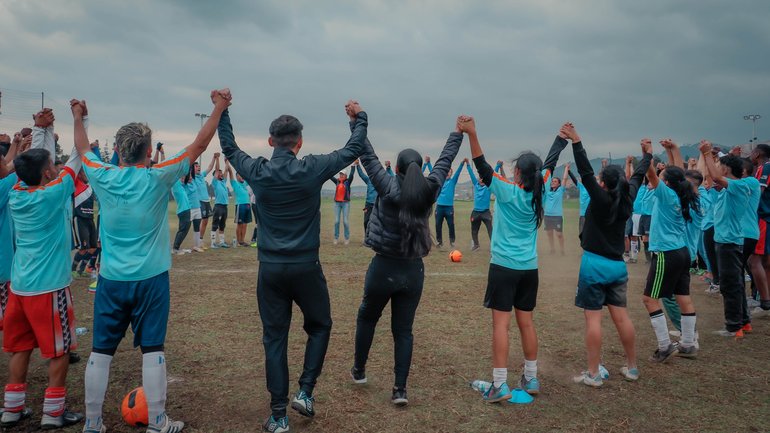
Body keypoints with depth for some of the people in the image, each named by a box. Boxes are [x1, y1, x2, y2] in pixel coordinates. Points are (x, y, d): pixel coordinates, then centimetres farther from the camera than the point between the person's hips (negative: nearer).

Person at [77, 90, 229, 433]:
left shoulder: (102, 177, -2)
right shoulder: (158, 178, -10)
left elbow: (83, 151, 20)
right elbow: (197, 147, -3)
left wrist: (78, 117, 36)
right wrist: (219, 109, 3)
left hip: (111, 280, 3)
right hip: (150, 279, -3)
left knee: (101, 352, 10)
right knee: (152, 350, 4)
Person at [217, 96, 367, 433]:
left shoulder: (257, 172, -3)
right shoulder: (312, 169, -9)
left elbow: (229, 148, 17)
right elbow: (353, 150, 4)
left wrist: (222, 112, 28)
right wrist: (359, 118, 19)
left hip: (270, 269, 2)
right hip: (305, 267, -2)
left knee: (274, 339, 9)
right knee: (320, 326, 20)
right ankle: (305, 392, 11)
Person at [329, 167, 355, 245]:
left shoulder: (348, 181, 2)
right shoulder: (337, 181, 10)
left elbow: (352, 174, -9)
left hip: (346, 203, -3)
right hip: (337, 203, 3)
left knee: (345, 221, -3)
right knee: (336, 221, 1)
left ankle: (347, 238, 6)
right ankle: (336, 238, 8)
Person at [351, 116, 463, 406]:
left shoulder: (388, 187, -13)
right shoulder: (430, 190, -4)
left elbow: (368, 156, -7)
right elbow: (445, 161, 10)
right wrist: (458, 133, 24)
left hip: (384, 267, -2)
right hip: (413, 270, 2)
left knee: (367, 318, 22)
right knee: (403, 330, 10)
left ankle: (359, 371, 35)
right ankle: (400, 389, 8)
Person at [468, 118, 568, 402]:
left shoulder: (507, 191, -11)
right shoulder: (539, 191, 2)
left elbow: (482, 166, -18)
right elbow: (550, 162, 17)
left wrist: (472, 134, -25)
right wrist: (561, 138, 31)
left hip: (504, 266, -5)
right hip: (529, 268, 6)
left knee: (501, 322, -5)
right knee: (526, 321, 14)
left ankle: (500, 385, -6)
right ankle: (531, 378, 23)